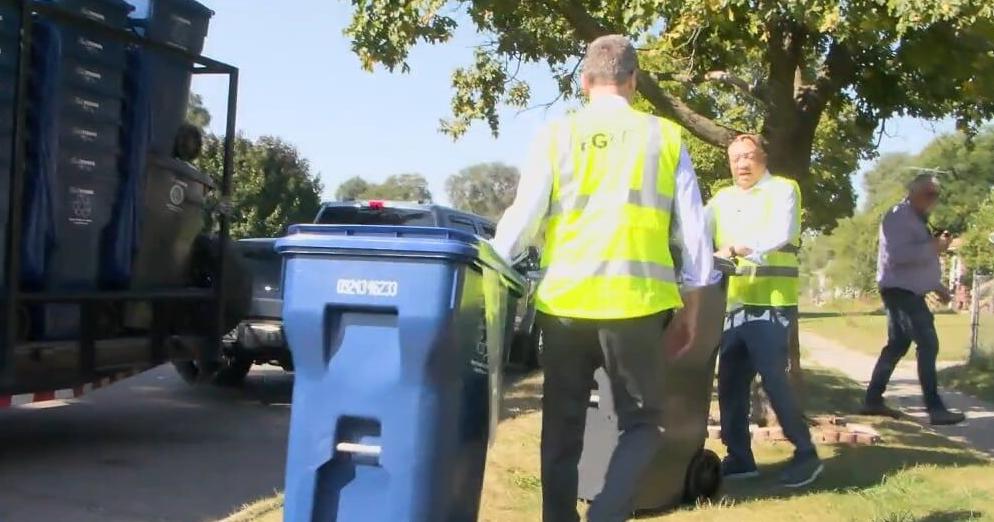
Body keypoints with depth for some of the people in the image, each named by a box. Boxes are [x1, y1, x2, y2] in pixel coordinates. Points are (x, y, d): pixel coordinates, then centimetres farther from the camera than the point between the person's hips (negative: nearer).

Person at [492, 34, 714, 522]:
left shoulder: (556, 135, 3)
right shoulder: (665, 136, 6)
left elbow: (522, 220, 1)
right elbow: (693, 230, 6)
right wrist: (689, 309, 15)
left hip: (564, 301, 1)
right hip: (635, 302, 0)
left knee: (562, 427, 14)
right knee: (641, 420, 13)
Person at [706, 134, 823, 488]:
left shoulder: (783, 190, -2)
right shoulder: (722, 199, 17)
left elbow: (780, 234, -19)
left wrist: (736, 249, -31)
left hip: (770, 304, -6)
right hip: (733, 305, 6)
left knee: (773, 379, -8)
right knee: (730, 383, 7)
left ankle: (806, 455, 5)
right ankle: (739, 458, 18)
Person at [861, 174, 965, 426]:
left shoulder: (916, 218, 19)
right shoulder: (899, 217, -14)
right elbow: (896, 256, -27)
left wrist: (937, 285, 19)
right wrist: (933, 247, -24)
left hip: (908, 291, 11)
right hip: (900, 290, -11)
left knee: (897, 345, 14)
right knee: (928, 344, -14)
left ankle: (873, 400, 20)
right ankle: (935, 408, -15)